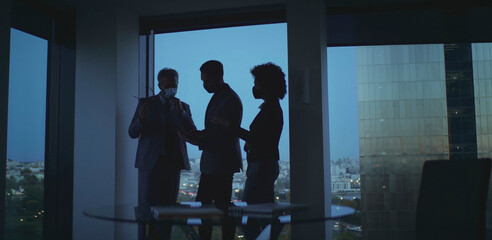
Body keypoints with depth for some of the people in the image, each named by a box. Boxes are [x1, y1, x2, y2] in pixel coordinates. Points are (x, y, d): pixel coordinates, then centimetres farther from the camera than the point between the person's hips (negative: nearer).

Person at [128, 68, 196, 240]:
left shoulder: (183, 107, 13)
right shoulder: (146, 103, 7)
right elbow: (132, 133, 2)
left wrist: (180, 112, -12)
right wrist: (141, 119, -19)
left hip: (173, 163, 2)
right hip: (151, 162, -2)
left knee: (168, 208, 2)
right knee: (148, 206, -5)